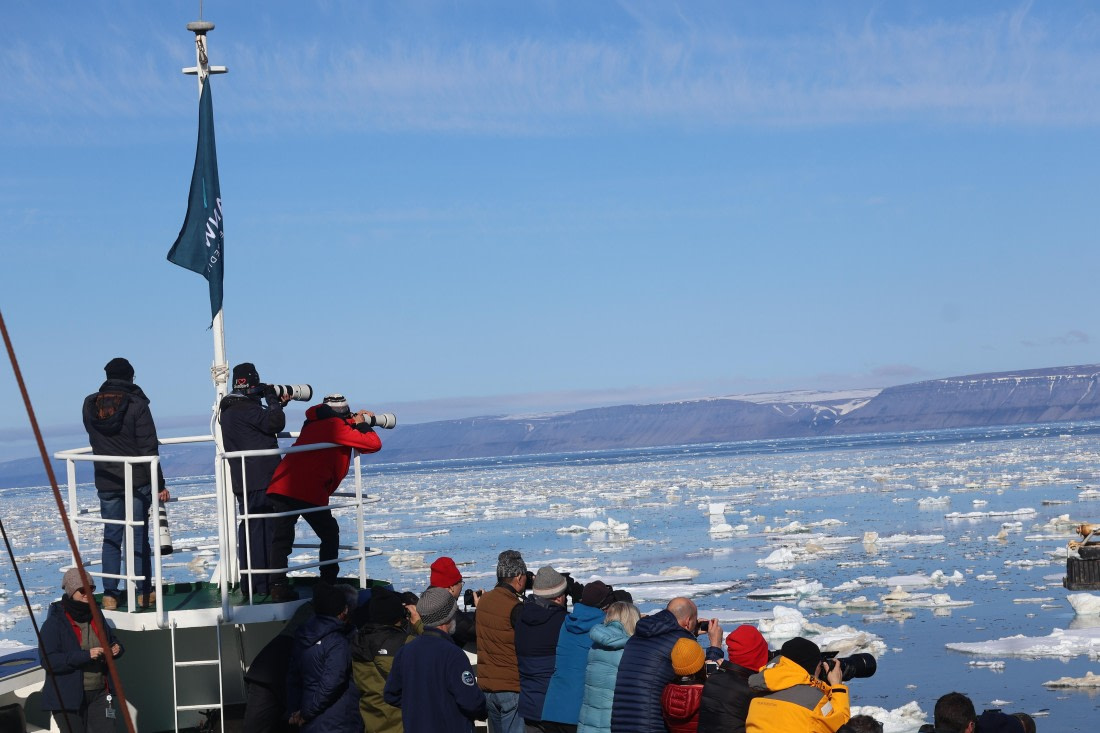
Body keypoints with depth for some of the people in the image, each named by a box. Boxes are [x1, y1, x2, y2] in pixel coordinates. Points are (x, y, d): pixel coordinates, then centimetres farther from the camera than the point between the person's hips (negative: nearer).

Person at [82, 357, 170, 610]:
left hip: (106, 482, 3)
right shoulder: (136, 405, -13)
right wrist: (159, 484, -8)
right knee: (138, 536, 5)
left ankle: (110, 594, 8)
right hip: (137, 481, -3)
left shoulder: (90, 405, -1)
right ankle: (143, 592, 10)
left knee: (111, 536, 10)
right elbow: (148, 448, -13)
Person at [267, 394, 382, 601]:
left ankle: (277, 585, -8)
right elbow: (373, 444, 1)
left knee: (282, 537, 5)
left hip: (281, 487, 6)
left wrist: (355, 422, 34)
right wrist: (362, 425, 19)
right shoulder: (337, 427, 3)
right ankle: (328, 583, 9)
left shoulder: (313, 425, 23)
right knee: (330, 534, 13)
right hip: (310, 492, -6)